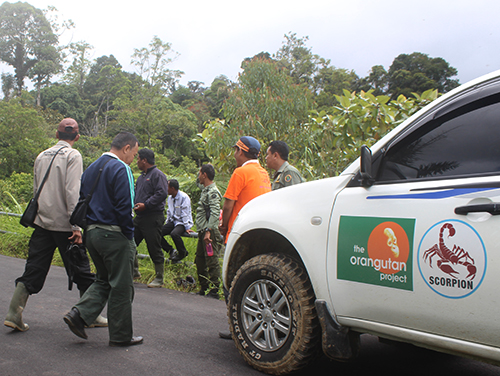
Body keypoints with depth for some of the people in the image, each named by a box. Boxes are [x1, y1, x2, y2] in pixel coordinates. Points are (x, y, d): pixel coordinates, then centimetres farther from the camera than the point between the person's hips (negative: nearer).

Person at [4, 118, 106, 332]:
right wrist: (76, 226, -18)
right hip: (63, 224, -6)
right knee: (80, 269, 5)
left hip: (42, 223, 6)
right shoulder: (72, 155, -8)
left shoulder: (42, 156, 12)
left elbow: (36, 189, 18)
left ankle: (14, 314, 5)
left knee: (33, 269, 9)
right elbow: (72, 192, -16)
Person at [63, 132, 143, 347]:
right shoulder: (120, 169, -13)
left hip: (92, 232, 8)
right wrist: (129, 235, -10)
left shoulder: (91, 169, 14)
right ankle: (120, 335, 11)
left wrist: (89, 227, 17)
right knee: (121, 286, 3)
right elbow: (123, 206, -19)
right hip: (114, 235, -8)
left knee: (103, 280, 20)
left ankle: (78, 315, 5)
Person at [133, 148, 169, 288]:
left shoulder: (157, 174, -9)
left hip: (153, 218, -9)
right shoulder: (141, 177, 19)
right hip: (139, 217, 9)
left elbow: (162, 194, -20)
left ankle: (159, 279, 6)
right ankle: (134, 271, 25)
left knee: (155, 249, -4)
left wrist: (145, 205, -23)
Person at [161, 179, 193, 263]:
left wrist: (187, 227, -17)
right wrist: (167, 224, 18)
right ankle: (171, 251, 0)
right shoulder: (170, 197, 10)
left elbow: (185, 214, -16)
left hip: (182, 222, -7)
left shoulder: (184, 197, -14)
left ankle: (183, 253, -11)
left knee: (174, 234, -37)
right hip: (173, 221, 8)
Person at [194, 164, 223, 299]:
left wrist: (208, 231, -26)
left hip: (210, 232, -10)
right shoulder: (205, 190, 19)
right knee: (200, 261, 15)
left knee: (212, 262, -6)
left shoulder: (213, 192, -12)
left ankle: (214, 290, -2)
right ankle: (204, 287, 24)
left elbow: (215, 214, -21)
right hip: (203, 232, 10)